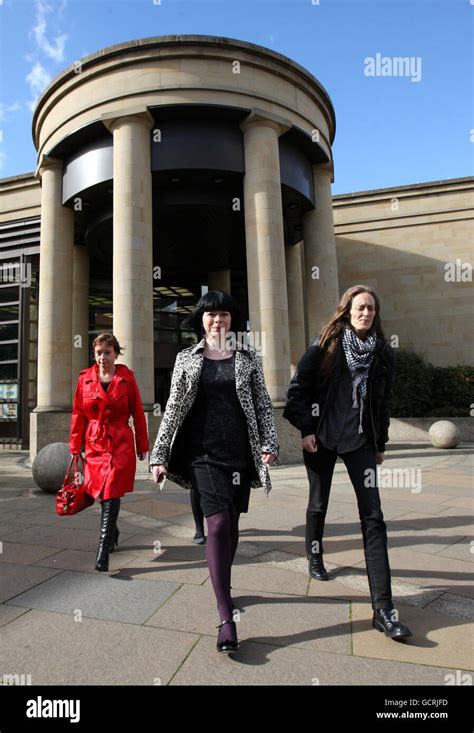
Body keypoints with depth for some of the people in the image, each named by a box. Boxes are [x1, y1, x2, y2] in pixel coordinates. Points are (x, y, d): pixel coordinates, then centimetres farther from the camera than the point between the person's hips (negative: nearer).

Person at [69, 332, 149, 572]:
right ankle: (113, 532, 38)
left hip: (121, 444, -3)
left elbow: (138, 413, 3)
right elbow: (78, 415, 8)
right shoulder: (85, 378, 4)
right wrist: (75, 448, 6)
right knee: (102, 493, 12)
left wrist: (142, 445, 4)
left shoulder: (127, 378, -1)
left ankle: (103, 552, -4)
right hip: (94, 444, 3)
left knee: (111, 495, -9)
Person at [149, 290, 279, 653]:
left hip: (240, 450, 2)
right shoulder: (187, 358, 6)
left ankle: (223, 586, 35)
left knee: (231, 523, 10)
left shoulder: (248, 355, 7)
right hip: (204, 450, -2)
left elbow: (263, 403, 7)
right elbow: (174, 408, 6)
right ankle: (226, 619, -4)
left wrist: (269, 443, -4)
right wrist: (159, 455, 4)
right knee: (218, 522, -11)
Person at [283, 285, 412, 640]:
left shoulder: (383, 352, 4)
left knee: (373, 517, -4)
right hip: (321, 437, -2)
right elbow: (299, 388, -3)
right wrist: (306, 430, -8)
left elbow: (383, 401, 11)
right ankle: (315, 556, 44)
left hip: (360, 439, 2)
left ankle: (383, 609, 1)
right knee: (319, 504, 15)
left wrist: (381, 443, 13)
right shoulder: (325, 346, -5)